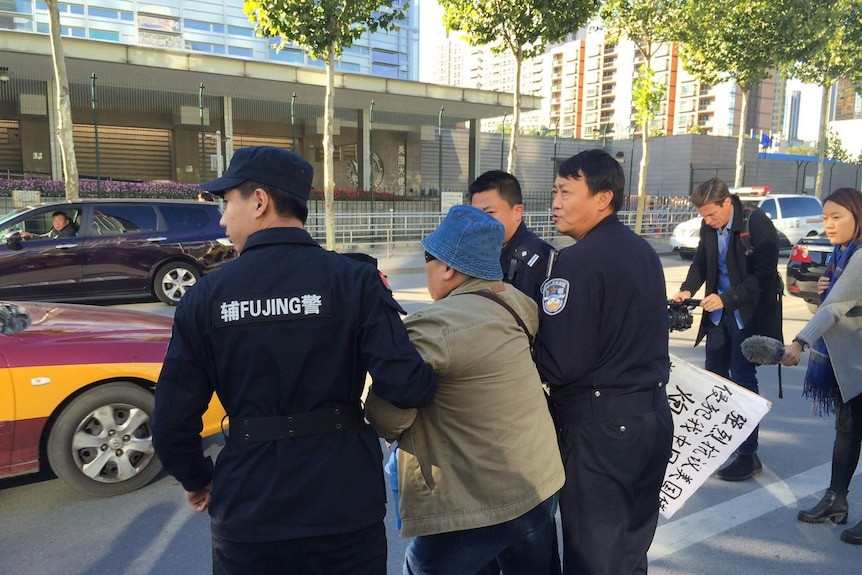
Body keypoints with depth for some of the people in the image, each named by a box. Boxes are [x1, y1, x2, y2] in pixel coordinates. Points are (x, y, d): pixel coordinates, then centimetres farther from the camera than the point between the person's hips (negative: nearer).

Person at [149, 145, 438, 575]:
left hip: (249, 514, 1)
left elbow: (172, 424, -5)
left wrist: (196, 480, 15)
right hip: (346, 507, 0)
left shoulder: (206, 296, -7)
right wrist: (428, 379, 4)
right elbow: (406, 387, -19)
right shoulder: (355, 280, -12)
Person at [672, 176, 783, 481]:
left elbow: (764, 275, -20)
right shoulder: (709, 225, 1)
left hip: (749, 315, -6)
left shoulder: (758, 224, -17)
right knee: (714, 376, 12)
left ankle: (748, 455, 10)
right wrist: (688, 289, -10)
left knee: (742, 380, -3)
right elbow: (701, 262, 9)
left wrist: (726, 298, -27)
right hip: (719, 314, 6)